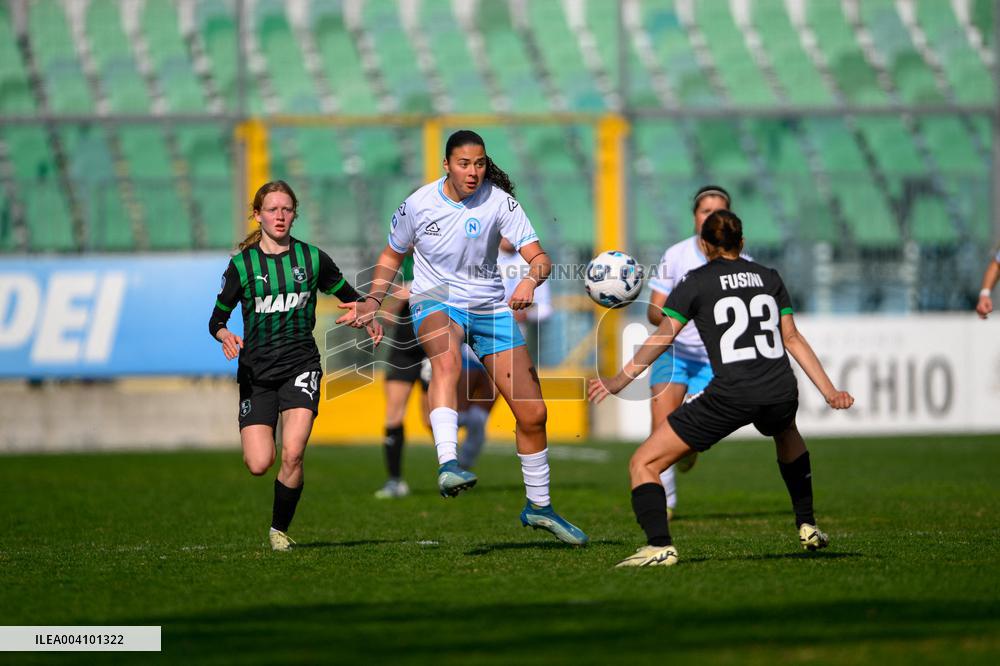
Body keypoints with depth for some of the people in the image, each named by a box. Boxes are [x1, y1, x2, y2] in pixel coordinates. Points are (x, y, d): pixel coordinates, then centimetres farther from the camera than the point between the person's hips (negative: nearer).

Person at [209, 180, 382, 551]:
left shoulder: (312, 258, 3)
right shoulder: (242, 264, 1)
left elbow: (348, 295, 14)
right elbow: (217, 318, 4)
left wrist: (368, 318, -6)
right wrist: (225, 335, -18)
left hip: (301, 365, 0)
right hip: (256, 371, 0)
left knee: (292, 455, -19)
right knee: (259, 464, -11)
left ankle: (280, 530, 2)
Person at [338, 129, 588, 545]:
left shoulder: (499, 202, -10)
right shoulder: (418, 204, -8)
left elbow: (539, 257, -18)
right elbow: (393, 254, 10)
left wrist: (530, 281, -40)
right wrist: (373, 302, -2)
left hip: (489, 307, 3)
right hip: (435, 302, -3)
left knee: (533, 413, 1)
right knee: (447, 360, -40)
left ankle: (539, 506, 23)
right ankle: (448, 465, -59)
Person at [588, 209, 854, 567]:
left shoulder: (696, 282, 5)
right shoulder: (769, 277, 17)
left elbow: (662, 338, -2)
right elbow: (793, 338, 16)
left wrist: (619, 381, 0)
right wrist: (829, 392, 18)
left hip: (730, 396, -5)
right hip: (780, 394, 5)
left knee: (643, 464, 2)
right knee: (786, 433, 43)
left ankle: (660, 545, -18)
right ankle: (807, 527, 39)